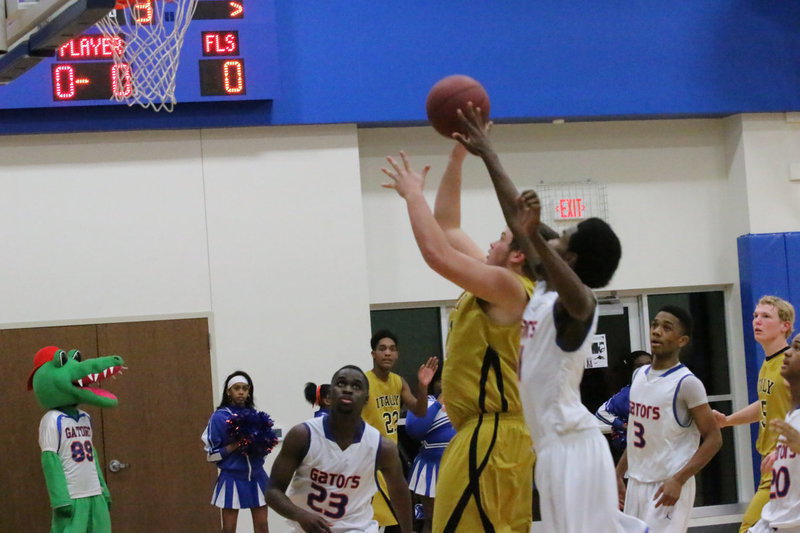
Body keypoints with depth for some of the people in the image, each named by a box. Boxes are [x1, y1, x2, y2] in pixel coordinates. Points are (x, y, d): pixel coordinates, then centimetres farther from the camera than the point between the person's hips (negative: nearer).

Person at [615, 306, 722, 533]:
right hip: (636, 482, 8)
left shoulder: (686, 383, -14)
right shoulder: (639, 375, 9)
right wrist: (618, 473, 16)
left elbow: (713, 439, -14)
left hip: (668, 485, -8)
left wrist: (678, 480, -21)